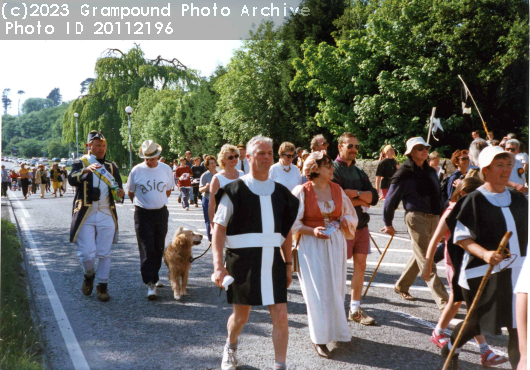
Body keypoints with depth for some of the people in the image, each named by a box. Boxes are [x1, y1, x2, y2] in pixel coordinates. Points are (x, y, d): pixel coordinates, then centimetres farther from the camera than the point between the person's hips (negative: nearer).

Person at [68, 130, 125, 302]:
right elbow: (72, 179, -16)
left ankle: (102, 285, 18)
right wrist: (86, 170, -36)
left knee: (104, 253, 4)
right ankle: (89, 275, 25)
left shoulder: (111, 166, 16)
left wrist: (120, 191, -10)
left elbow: (118, 186, 15)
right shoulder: (80, 163, 4)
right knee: (87, 254, -5)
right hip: (85, 216, -2)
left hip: (107, 215, 3)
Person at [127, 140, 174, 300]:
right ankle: (151, 284, -7)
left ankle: (153, 276, 28)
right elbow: (130, 192, 10)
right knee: (147, 249, -7)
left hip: (161, 212, 3)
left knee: (158, 248, 9)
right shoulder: (136, 170, -4)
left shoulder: (166, 169, 2)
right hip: (143, 214, -2)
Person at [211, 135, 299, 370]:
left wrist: (288, 264, 12)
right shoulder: (235, 190, -5)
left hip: (272, 261, 3)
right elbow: (219, 228, -8)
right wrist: (218, 265, -16)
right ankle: (230, 348, 44)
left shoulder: (280, 193, 9)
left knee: (280, 315, -2)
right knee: (241, 316, 13)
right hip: (242, 261, -3)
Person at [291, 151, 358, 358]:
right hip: (311, 245, -4)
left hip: (335, 243, 5)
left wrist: (344, 221, -8)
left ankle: (335, 329, 30)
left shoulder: (337, 190, 5)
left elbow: (350, 215, 14)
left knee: (335, 288, 10)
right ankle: (319, 338, 9)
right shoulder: (301, 192, -9)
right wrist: (312, 231, -20)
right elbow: (294, 222, -7)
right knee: (317, 291, -3)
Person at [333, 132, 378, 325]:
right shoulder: (333, 169, -7)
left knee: (360, 265, 8)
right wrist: (362, 201, -6)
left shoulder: (359, 172, 16)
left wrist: (356, 193, -14)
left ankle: (355, 309, 16)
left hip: (361, 225, 7)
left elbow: (374, 197, 4)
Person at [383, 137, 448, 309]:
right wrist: (388, 223, 2)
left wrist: (441, 217, 17)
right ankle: (443, 302, -7)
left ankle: (401, 286, 34)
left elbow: (438, 196, 20)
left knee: (420, 255, 16)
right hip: (416, 218, -7)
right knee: (426, 262, -6)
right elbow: (391, 200, -3)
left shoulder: (430, 171, 13)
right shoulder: (404, 174, -8)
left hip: (433, 219, 7)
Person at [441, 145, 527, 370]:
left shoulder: (519, 199, 7)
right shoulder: (474, 200, -9)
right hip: (483, 273, -5)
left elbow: (525, 233, 16)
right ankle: (450, 349, 38)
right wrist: (484, 254, -25)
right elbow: (461, 237, -10)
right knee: (478, 322, 9)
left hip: (516, 273, 5)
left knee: (519, 326, 2)